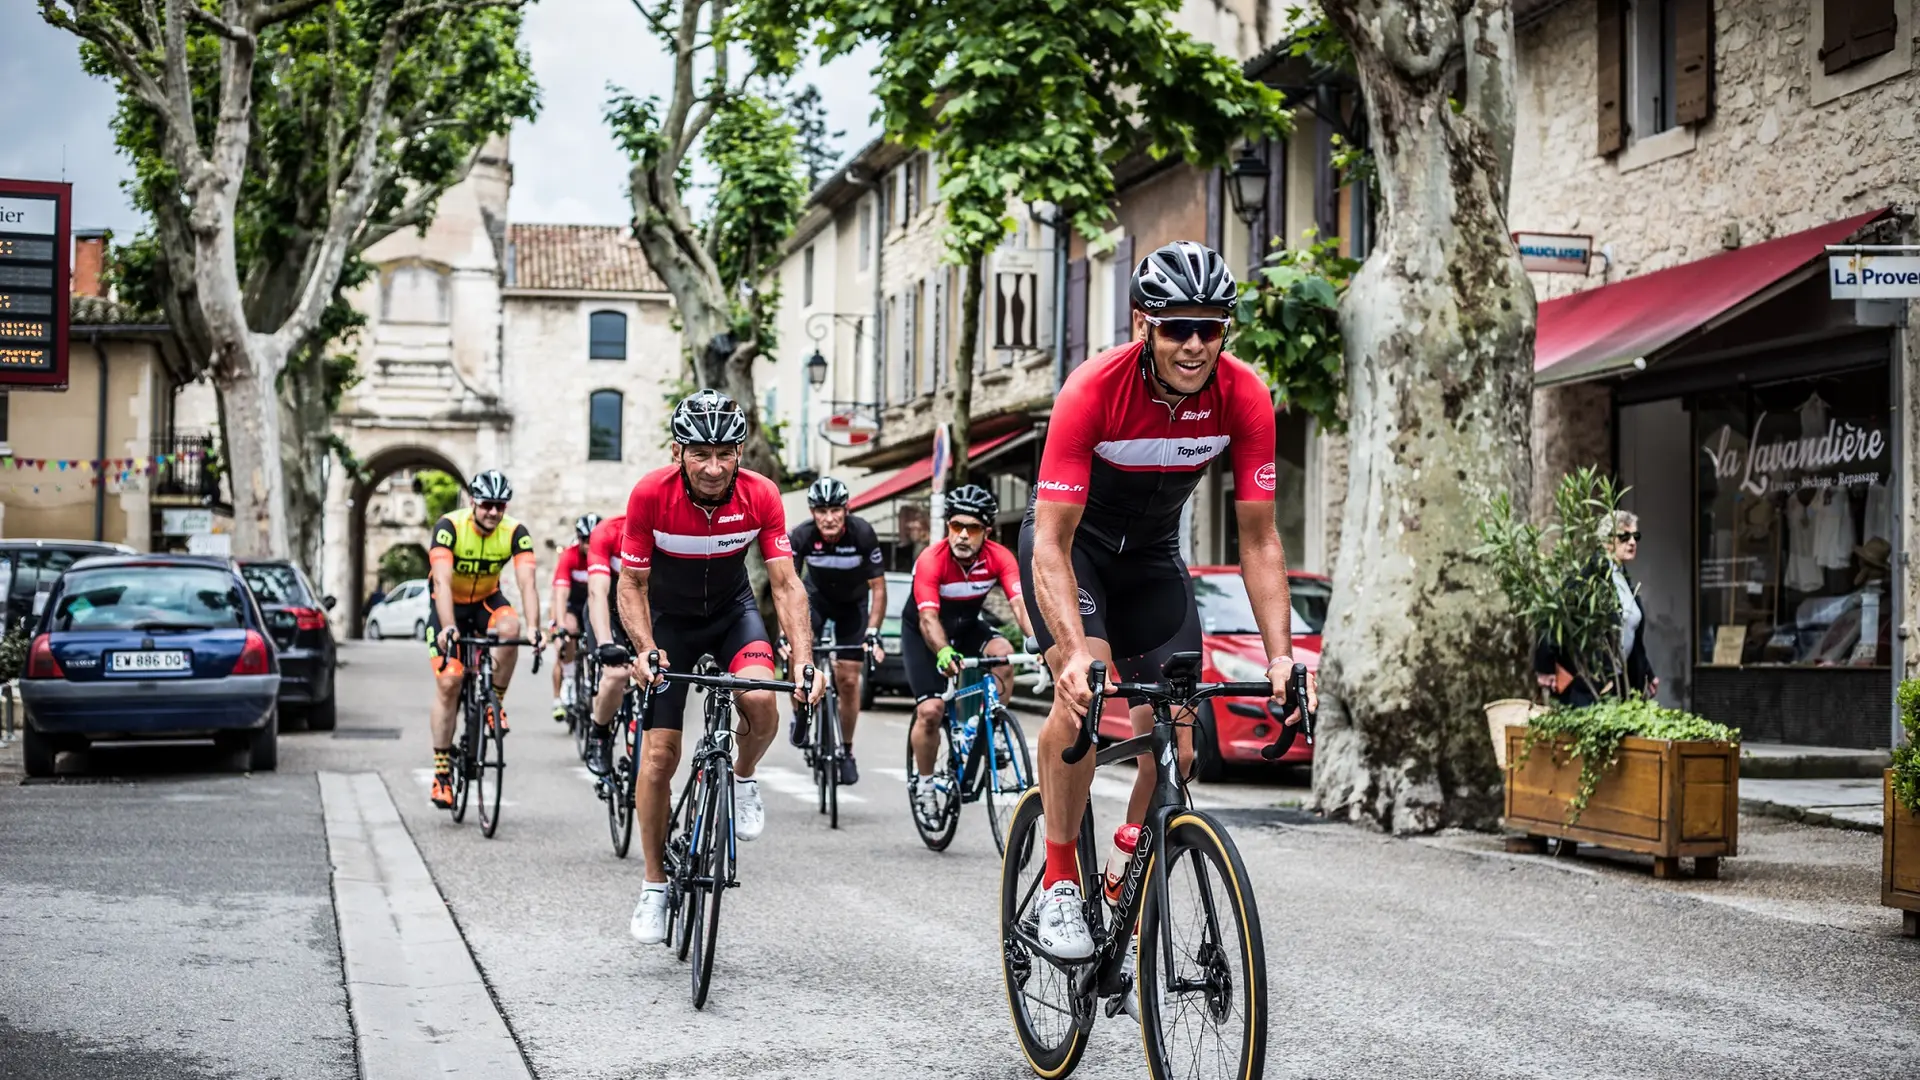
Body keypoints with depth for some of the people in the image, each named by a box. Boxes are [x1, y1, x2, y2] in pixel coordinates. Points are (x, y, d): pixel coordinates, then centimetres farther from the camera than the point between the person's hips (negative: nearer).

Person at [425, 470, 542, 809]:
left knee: (509, 627, -33)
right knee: (448, 683, -11)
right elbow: (442, 581, -37)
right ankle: (442, 772, -3)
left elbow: (527, 583, -29)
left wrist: (533, 628, -44)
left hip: (487, 600, 2)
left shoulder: (515, 532, -20)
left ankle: (495, 701, -10)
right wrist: (448, 628, -51)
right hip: (449, 605, -2)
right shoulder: (449, 526, -26)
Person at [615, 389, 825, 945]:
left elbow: (786, 584, -20)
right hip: (669, 617, -1)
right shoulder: (651, 494, -26)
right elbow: (631, 585, -17)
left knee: (761, 700, -29)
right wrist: (645, 649, -33)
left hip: (732, 610, 1)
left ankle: (743, 779, 4)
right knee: (659, 754, -7)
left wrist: (803, 659, -32)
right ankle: (654, 886, 10)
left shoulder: (760, 495, -23)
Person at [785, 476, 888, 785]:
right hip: (817, 597, 1)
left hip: (853, 603, -1)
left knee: (848, 680, -4)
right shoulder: (801, 536, -29)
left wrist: (873, 633, -32)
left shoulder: (862, 534, -30)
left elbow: (878, 588, -23)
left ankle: (846, 750, 15)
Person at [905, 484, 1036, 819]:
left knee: (1003, 654, -28)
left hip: (968, 625, 3)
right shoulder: (931, 560, -31)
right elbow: (929, 617, -40)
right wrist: (944, 653, -60)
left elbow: (1020, 604, -33)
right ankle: (923, 781, 8)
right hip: (923, 632, -3)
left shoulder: (999, 558, -22)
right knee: (930, 710, -16)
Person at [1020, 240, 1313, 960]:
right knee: (1085, 693, -29)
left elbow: (1259, 539, -17)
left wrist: (1281, 657, -28)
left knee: (1177, 741, -8)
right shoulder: (1095, 389, -32)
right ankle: (1058, 883, -14)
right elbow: (1053, 542, -35)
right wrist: (1075, 653, -49)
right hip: (1070, 540, -4)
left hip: (1151, 551, 4)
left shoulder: (1244, 397, -23)